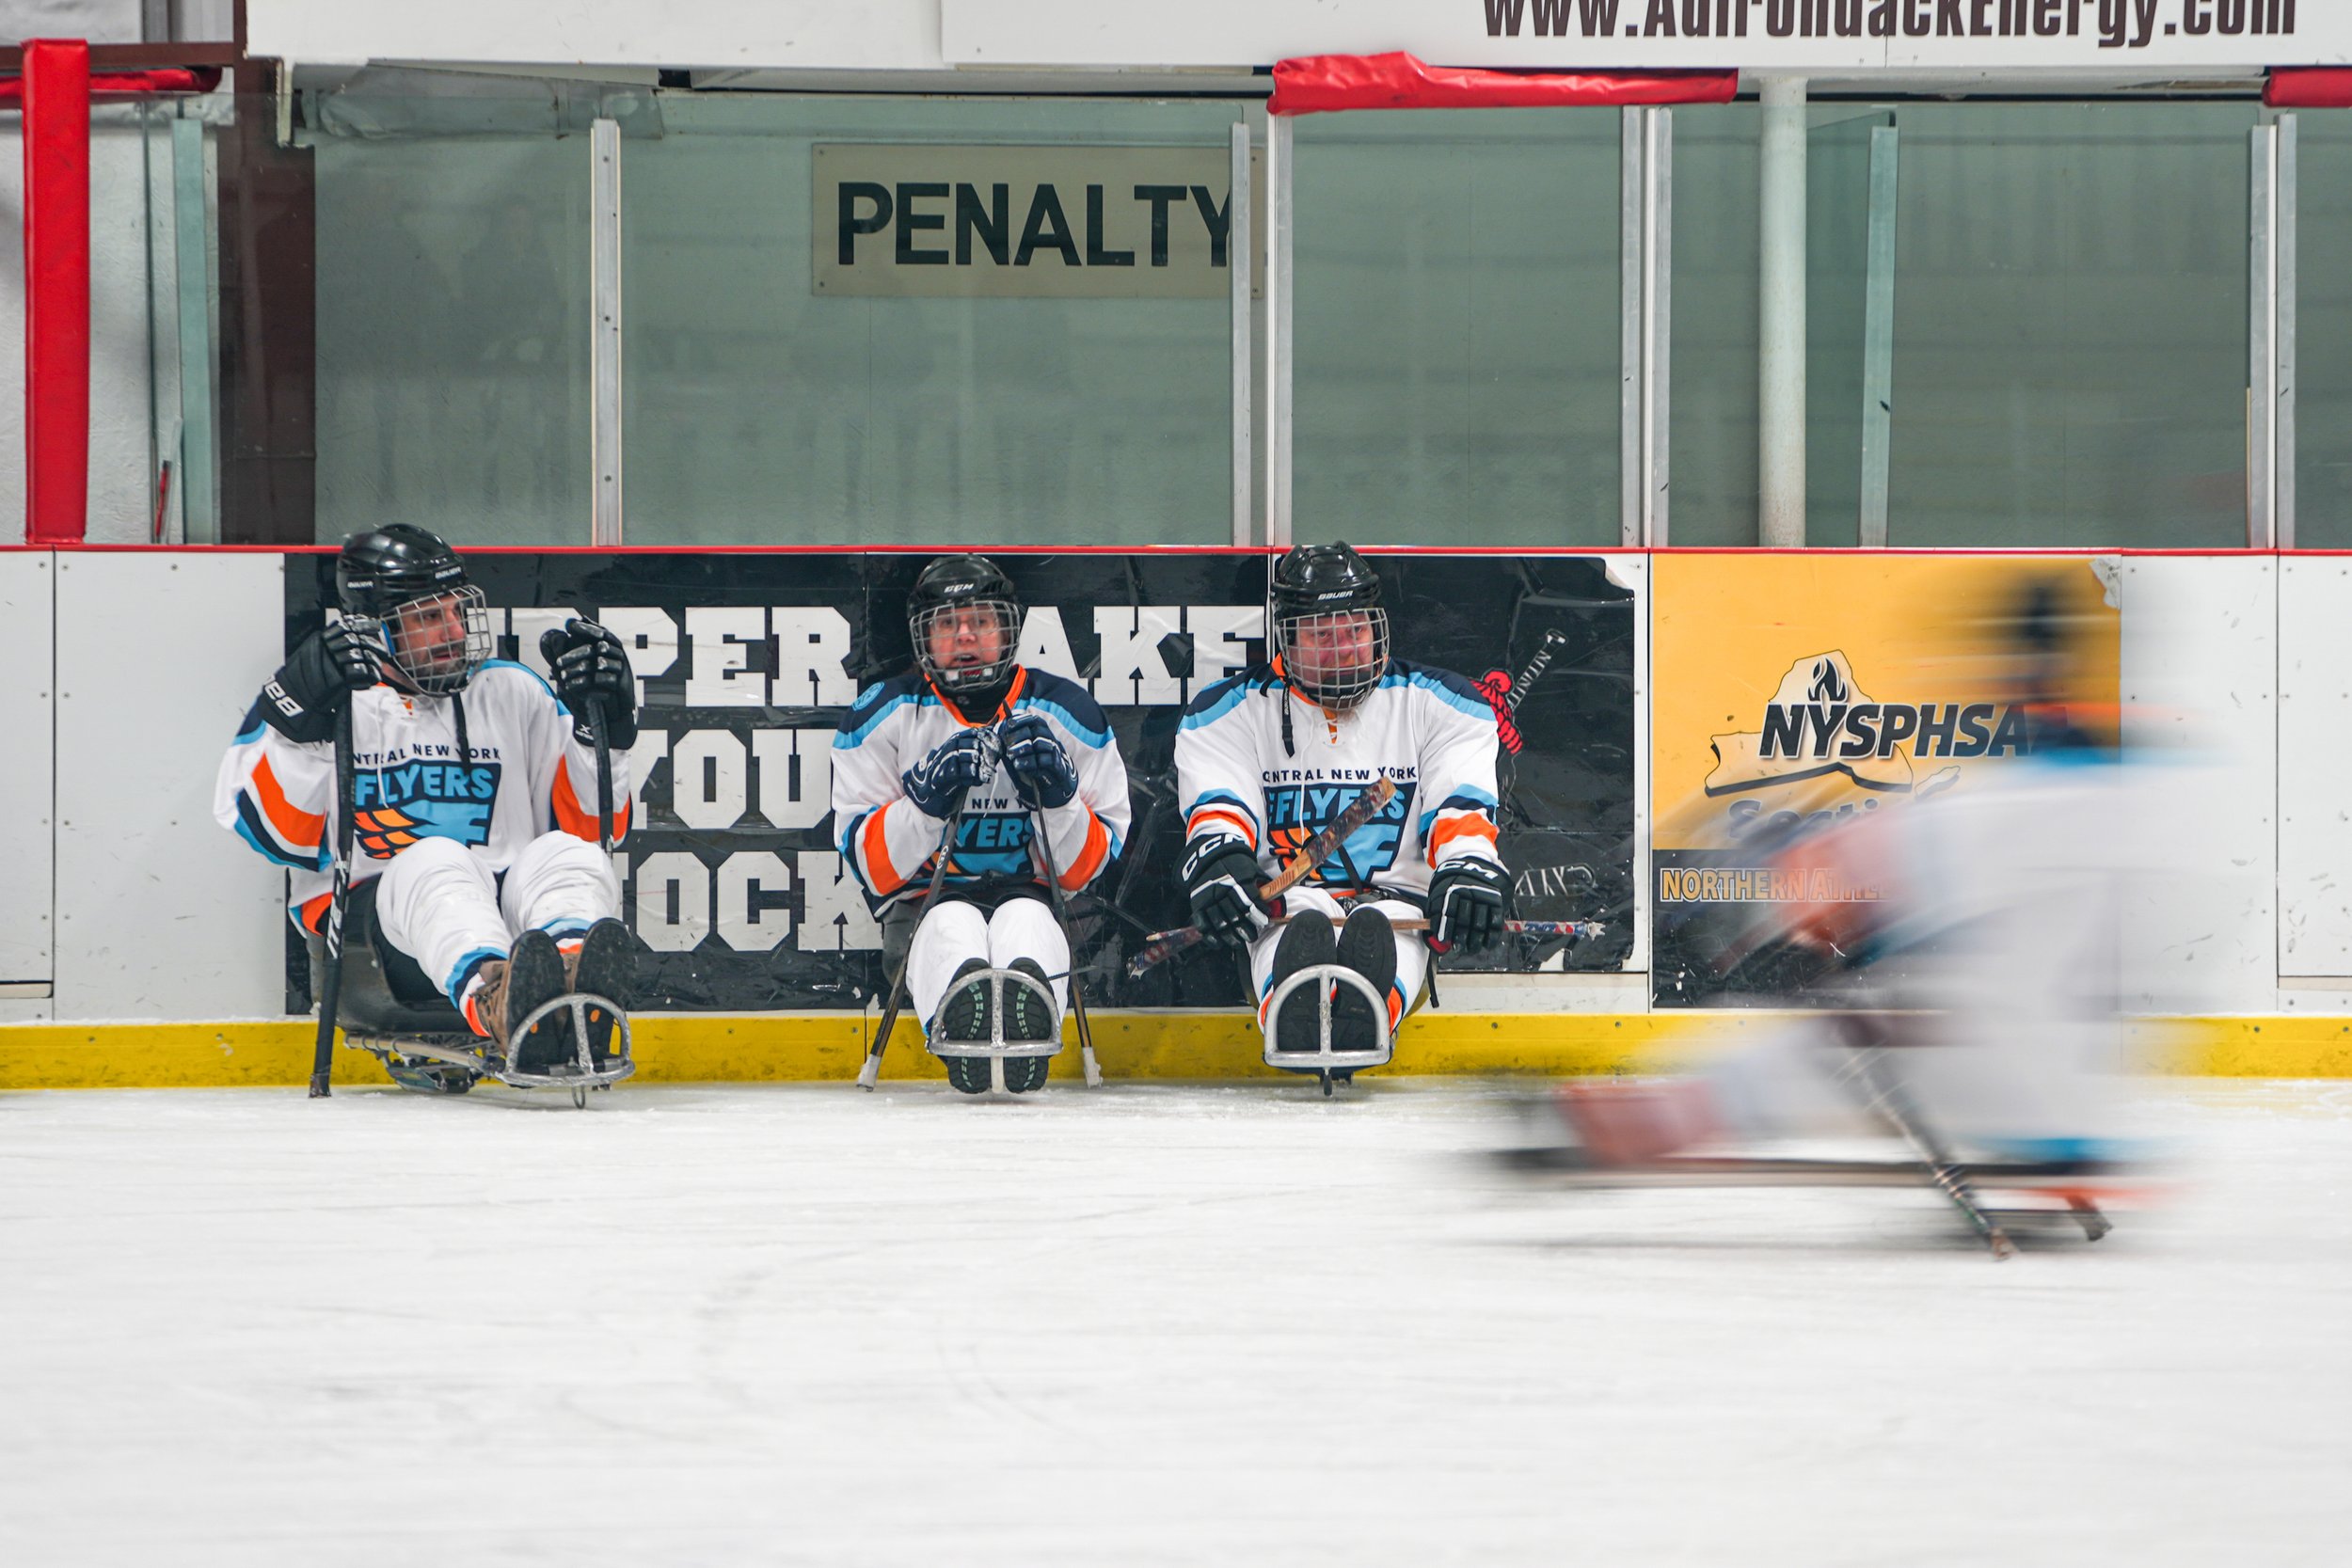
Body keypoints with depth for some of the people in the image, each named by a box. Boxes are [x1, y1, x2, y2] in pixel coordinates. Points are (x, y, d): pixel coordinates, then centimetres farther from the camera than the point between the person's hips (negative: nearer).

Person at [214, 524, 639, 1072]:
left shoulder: (511, 691, 21)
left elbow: (592, 825, 18)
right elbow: (272, 828, -5)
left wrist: (602, 725, 3)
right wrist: (305, 714, -16)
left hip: (511, 908, 3)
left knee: (570, 858, -28)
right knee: (434, 862, -36)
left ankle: (570, 978, -64)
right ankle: (492, 997, -70)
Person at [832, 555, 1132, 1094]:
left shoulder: (1065, 712, 6)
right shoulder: (883, 716, 5)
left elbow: (1091, 866, 4)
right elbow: (867, 863, -2)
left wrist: (1058, 796, -16)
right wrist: (926, 801, -18)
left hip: (1031, 896, 0)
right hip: (925, 902, 0)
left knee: (1026, 921, -36)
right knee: (951, 927, -36)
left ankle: (1026, 1028, -70)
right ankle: (965, 1033, -70)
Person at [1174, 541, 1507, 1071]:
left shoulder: (1434, 703, 12)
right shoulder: (1233, 713, 11)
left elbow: (1461, 805, 0)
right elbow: (1217, 802, -4)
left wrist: (1469, 868, -25)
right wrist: (1219, 859, -30)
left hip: (1395, 894, 0)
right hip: (1285, 901, 0)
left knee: (1379, 927, -41)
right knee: (1302, 919, -41)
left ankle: (1363, 1019, -78)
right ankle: (1294, 1022, -77)